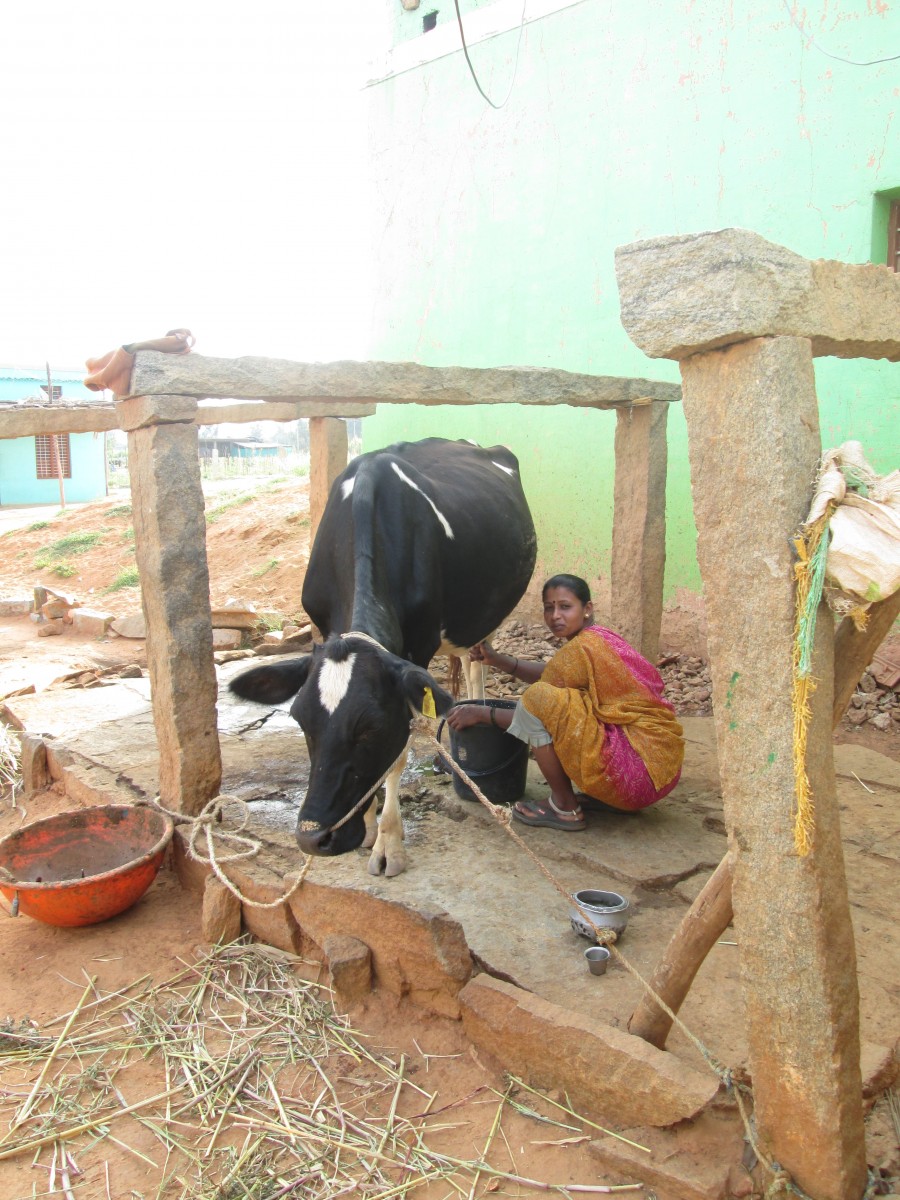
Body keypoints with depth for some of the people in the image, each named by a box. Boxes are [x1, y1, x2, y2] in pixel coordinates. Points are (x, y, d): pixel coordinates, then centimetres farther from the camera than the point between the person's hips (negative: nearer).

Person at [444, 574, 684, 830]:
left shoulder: (582, 647, -14)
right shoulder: (602, 638, 12)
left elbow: (534, 713, -8)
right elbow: (551, 673, 18)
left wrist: (482, 713, 1)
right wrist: (496, 659, 9)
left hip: (636, 771, -10)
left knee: (539, 697, -18)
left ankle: (564, 808, -2)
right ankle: (607, 797, 18)